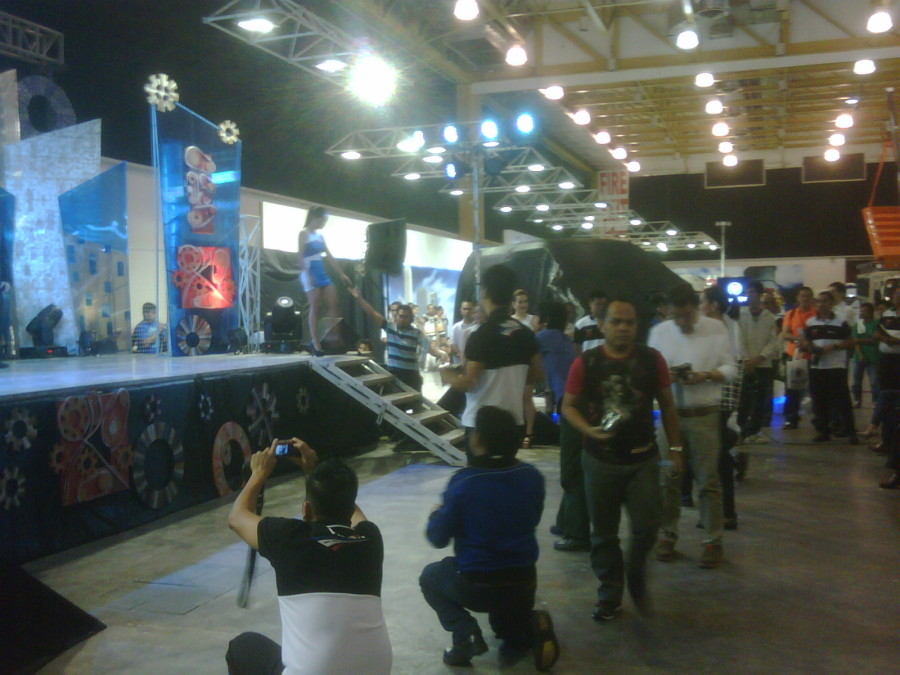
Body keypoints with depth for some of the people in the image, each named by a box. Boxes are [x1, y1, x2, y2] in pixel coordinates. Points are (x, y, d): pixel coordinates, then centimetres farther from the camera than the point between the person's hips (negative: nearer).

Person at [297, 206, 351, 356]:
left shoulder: (320, 235, 18)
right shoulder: (303, 234, -3)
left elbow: (329, 257, 19)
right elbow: (301, 256, -13)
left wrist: (341, 274, 15)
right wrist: (306, 275, -24)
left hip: (323, 273, 8)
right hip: (311, 274, -8)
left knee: (333, 304, 0)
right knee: (315, 308, -8)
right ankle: (316, 344, -6)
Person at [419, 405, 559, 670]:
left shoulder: (461, 482, -18)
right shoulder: (532, 477, -6)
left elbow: (438, 538, -8)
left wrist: (436, 515, 14)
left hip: (476, 586, -4)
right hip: (524, 583, 4)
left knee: (430, 577, 27)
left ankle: (466, 634, 4)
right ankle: (529, 628, 7)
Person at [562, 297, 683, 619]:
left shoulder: (652, 359, -2)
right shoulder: (585, 362, -6)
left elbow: (667, 405, 7)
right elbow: (569, 405, 0)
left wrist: (674, 448, 6)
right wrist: (588, 430, -19)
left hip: (643, 458, 1)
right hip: (600, 460, 0)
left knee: (647, 527, -1)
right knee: (604, 533, 8)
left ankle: (636, 577, 29)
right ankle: (610, 594, 26)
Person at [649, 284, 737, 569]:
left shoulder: (716, 328, -2)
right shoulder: (659, 331, 4)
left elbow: (730, 368, 0)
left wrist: (706, 375, -19)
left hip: (704, 415, -2)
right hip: (669, 414, 2)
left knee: (708, 480, 2)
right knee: (668, 477, 7)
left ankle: (713, 541, 10)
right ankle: (668, 535, 20)